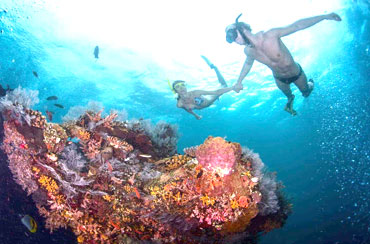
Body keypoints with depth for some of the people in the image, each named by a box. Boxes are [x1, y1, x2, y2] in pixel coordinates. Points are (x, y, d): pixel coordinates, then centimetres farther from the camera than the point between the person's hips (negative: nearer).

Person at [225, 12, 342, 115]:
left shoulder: (271, 35, -38)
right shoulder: (248, 51, -22)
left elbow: (297, 26, -30)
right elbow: (248, 63, 3)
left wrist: (325, 16, -30)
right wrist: (239, 81, 9)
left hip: (296, 73, -3)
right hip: (280, 79, 3)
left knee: (306, 93, 24)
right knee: (288, 95, 31)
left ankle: (309, 84, 60)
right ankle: (290, 99, 68)